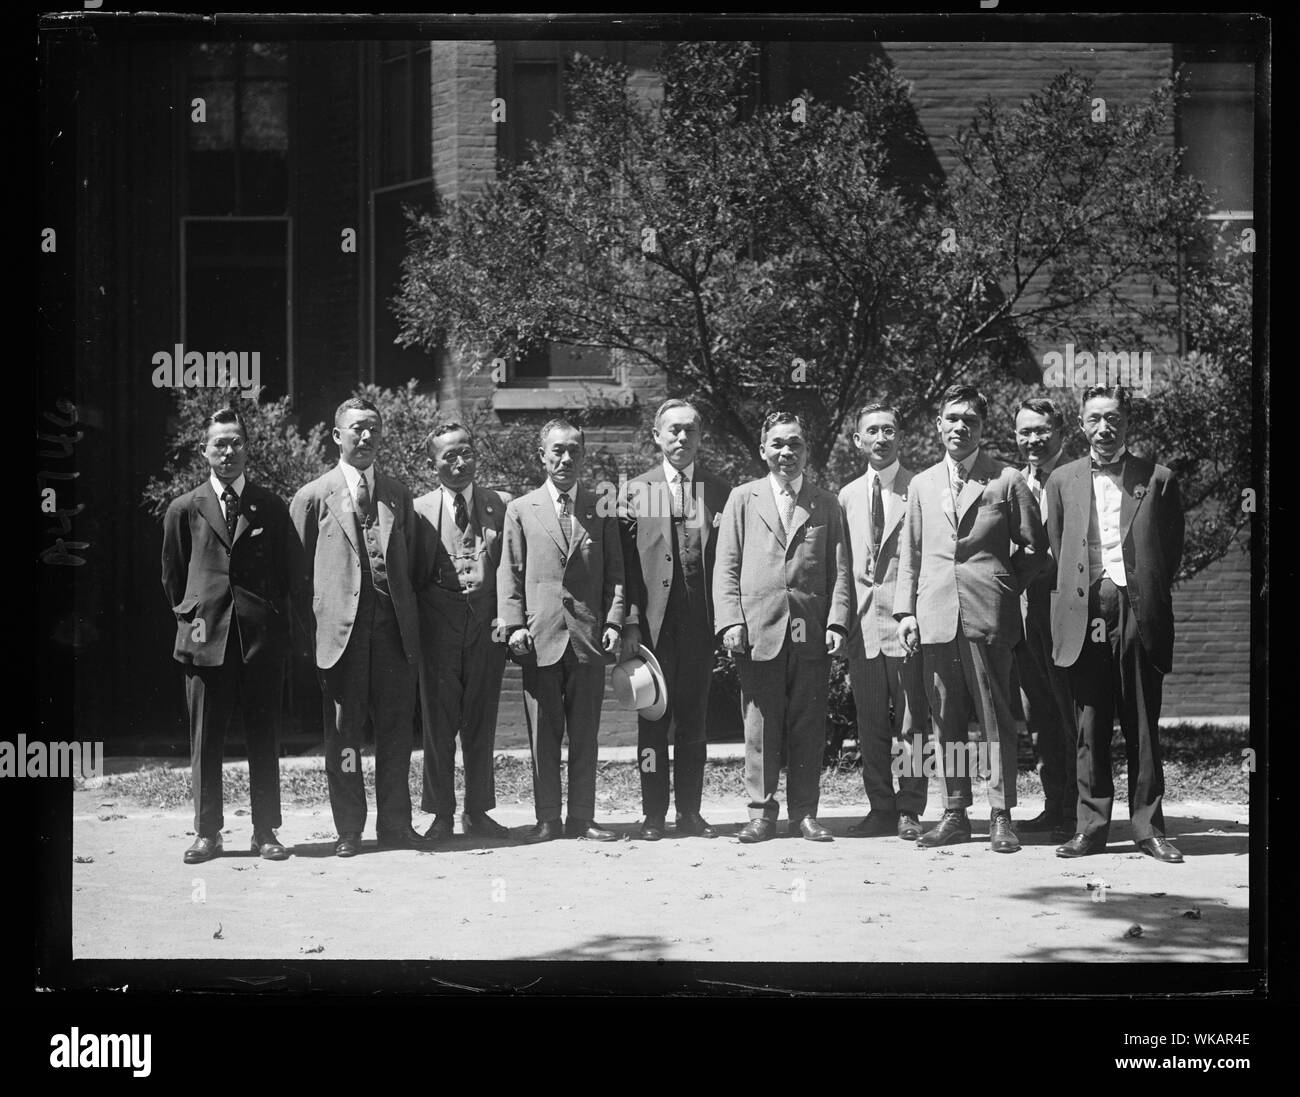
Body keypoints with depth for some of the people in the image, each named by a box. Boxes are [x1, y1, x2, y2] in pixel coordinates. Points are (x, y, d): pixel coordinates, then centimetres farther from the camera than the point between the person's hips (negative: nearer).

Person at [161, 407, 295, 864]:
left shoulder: (272, 508, 9)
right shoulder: (184, 510, 8)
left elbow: (285, 574, 13)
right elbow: (173, 577, 15)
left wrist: (270, 618, 6)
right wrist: (191, 616, 7)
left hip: (262, 636, 0)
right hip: (206, 637, 0)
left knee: (264, 739, 3)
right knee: (204, 740, 2)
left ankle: (266, 833, 9)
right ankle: (206, 833, 9)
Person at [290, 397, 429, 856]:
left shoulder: (399, 495, 15)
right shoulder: (313, 497, 5)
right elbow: (298, 572, 5)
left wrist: (411, 618, 7)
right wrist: (310, 630, -2)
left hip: (395, 627, 3)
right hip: (340, 627, -3)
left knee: (396, 728, 4)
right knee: (343, 732, 2)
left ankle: (395, 823, 13)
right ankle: (349, 828, 10)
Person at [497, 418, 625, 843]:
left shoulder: (602, 510, 11)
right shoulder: (521, 510, 9)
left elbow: (615, 572, 9)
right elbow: (509, 573, 6)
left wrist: (614, 622, -2)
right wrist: (514, 624, -4)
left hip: (589, 637, 1)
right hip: (539, 637, -1)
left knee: (585, 733, 4)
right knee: (543, 735, 2)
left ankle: (582, 817, 11)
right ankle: (547, 819, 8)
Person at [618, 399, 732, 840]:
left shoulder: (720, 492, 8)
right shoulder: (635, 491, 6)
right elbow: (624, 563, 1)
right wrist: (630, 621, -8)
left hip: (702, 622, 1)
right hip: (652, 622, -1)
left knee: (693, 720, 7)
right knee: (652, 719, 2)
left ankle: (690, 812, 13)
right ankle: (653, 814, 7)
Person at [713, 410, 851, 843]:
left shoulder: (825, 503, 13)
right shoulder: (743, 499, 11)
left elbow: (839, 568, 9)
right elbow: (726, 566, 6)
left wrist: (837, 622, -3)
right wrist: (731, 620, -5)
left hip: (811, 633, 1)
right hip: (758, 629, -1)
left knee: (808, 727, 2)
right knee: (760, 726, 0)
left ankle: (804, 812, 10)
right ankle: (761, 812, 7)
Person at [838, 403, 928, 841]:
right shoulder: (847, 496, 14)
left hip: (907, 622, -4)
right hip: (863, 624, 4)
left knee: (910, 722, -2)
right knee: (870, 724, 6)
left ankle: (909, 811, 5)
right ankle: (880, 809, 13)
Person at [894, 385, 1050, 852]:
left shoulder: (1008, 481, 4)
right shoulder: (922, 484, 16)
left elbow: (1035, 547, 7)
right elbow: (909, 553, 16)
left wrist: (1003, 587, 1)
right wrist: (905, 610, 7)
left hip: (988, 615, -4)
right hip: (935, 616, 4)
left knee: (996, 718, -3)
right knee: (946, 720, 6)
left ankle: (1001, 815, 1)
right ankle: (954, 813, 12)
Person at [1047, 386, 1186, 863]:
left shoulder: (1158, 479, 6)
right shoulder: (1063, 481, 12)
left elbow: (1172, 551, 10)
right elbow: (1056, 551, 15)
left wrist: (1149, 598, 5)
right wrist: (1070, 604, 8)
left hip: (1140, 613, -1)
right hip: (1085, 615, 1)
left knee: (1143, 728, 2)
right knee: (1090, 728, 3)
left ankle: (1148, 827, 8)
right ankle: (1091, 827, 7)